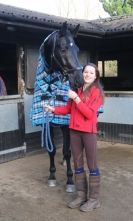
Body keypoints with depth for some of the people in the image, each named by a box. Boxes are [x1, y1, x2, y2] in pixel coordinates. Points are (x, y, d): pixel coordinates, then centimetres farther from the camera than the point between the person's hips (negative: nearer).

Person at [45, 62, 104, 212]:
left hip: (88, 132, -6)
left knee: (92, 165, 2)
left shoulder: (97, 91, -6)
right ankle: (81, 195, 24)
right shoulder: (77, 89, 12)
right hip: (74, 131, 6)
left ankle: (94, 199, 13)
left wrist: (76, 98, -19)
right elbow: (68, 109, 14)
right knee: (78, 164, 12)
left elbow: (89, 113, -16)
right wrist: (53, 109, 1)